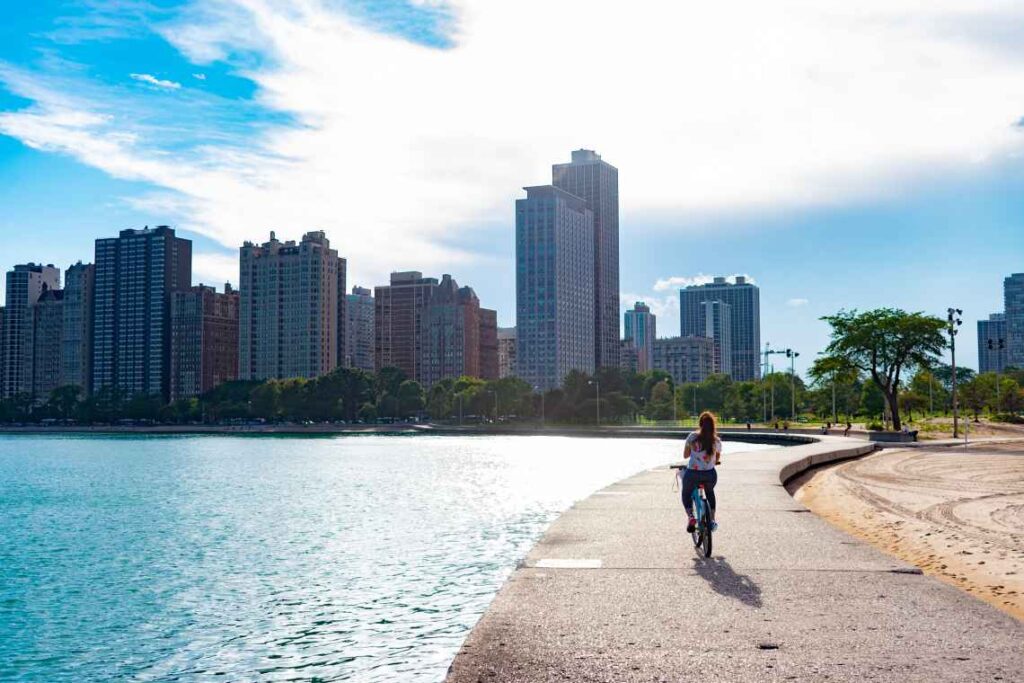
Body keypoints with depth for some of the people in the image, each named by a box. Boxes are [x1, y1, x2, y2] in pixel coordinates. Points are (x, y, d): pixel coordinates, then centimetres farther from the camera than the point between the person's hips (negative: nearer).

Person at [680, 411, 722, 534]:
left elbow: (685, 455, 5)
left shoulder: (692, 437, -5)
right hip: (710, 475, 2)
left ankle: (690, 516, 4)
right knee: (710, 492, 35)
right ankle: (712, 520, 30)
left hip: (692, 474, -2)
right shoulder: (716, 440, 1)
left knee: (686, 494, 27)